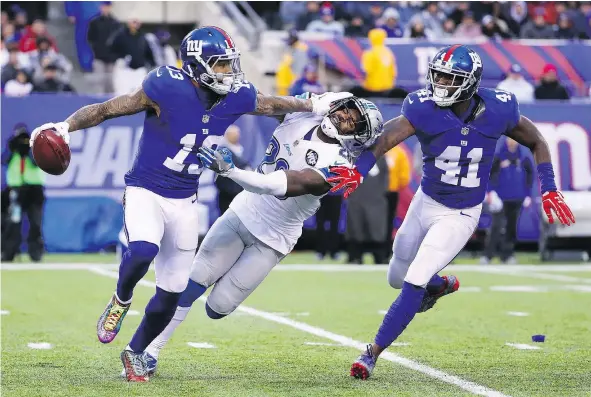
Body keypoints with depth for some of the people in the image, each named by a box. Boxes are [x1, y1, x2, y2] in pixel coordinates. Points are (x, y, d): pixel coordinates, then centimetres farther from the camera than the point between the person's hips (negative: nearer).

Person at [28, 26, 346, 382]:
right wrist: (67, 126, -32)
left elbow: (273, 105, 16)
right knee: (143, 251, -35)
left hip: (184, 202, 5)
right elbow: (106, 109, -17)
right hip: (146, 192, -5)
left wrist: (314, 105, 26)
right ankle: (121, 301, -1)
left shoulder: (236, 98, -7)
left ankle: (136, 352, 32)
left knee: (172, 292, 8)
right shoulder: (168, 90, -22)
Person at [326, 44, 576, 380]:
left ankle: (374, 352, -3)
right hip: (427, 201, 2)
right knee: (397, 278, 18)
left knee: (414, 284, -14)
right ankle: (441, 285, 52)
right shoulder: (425, 109, -22)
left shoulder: (497, 110, -18)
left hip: (462, 215, -2)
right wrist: (358, 171, -56)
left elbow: (537, 142, 0)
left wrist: (549, 190, -7)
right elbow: (386, 138, -38)